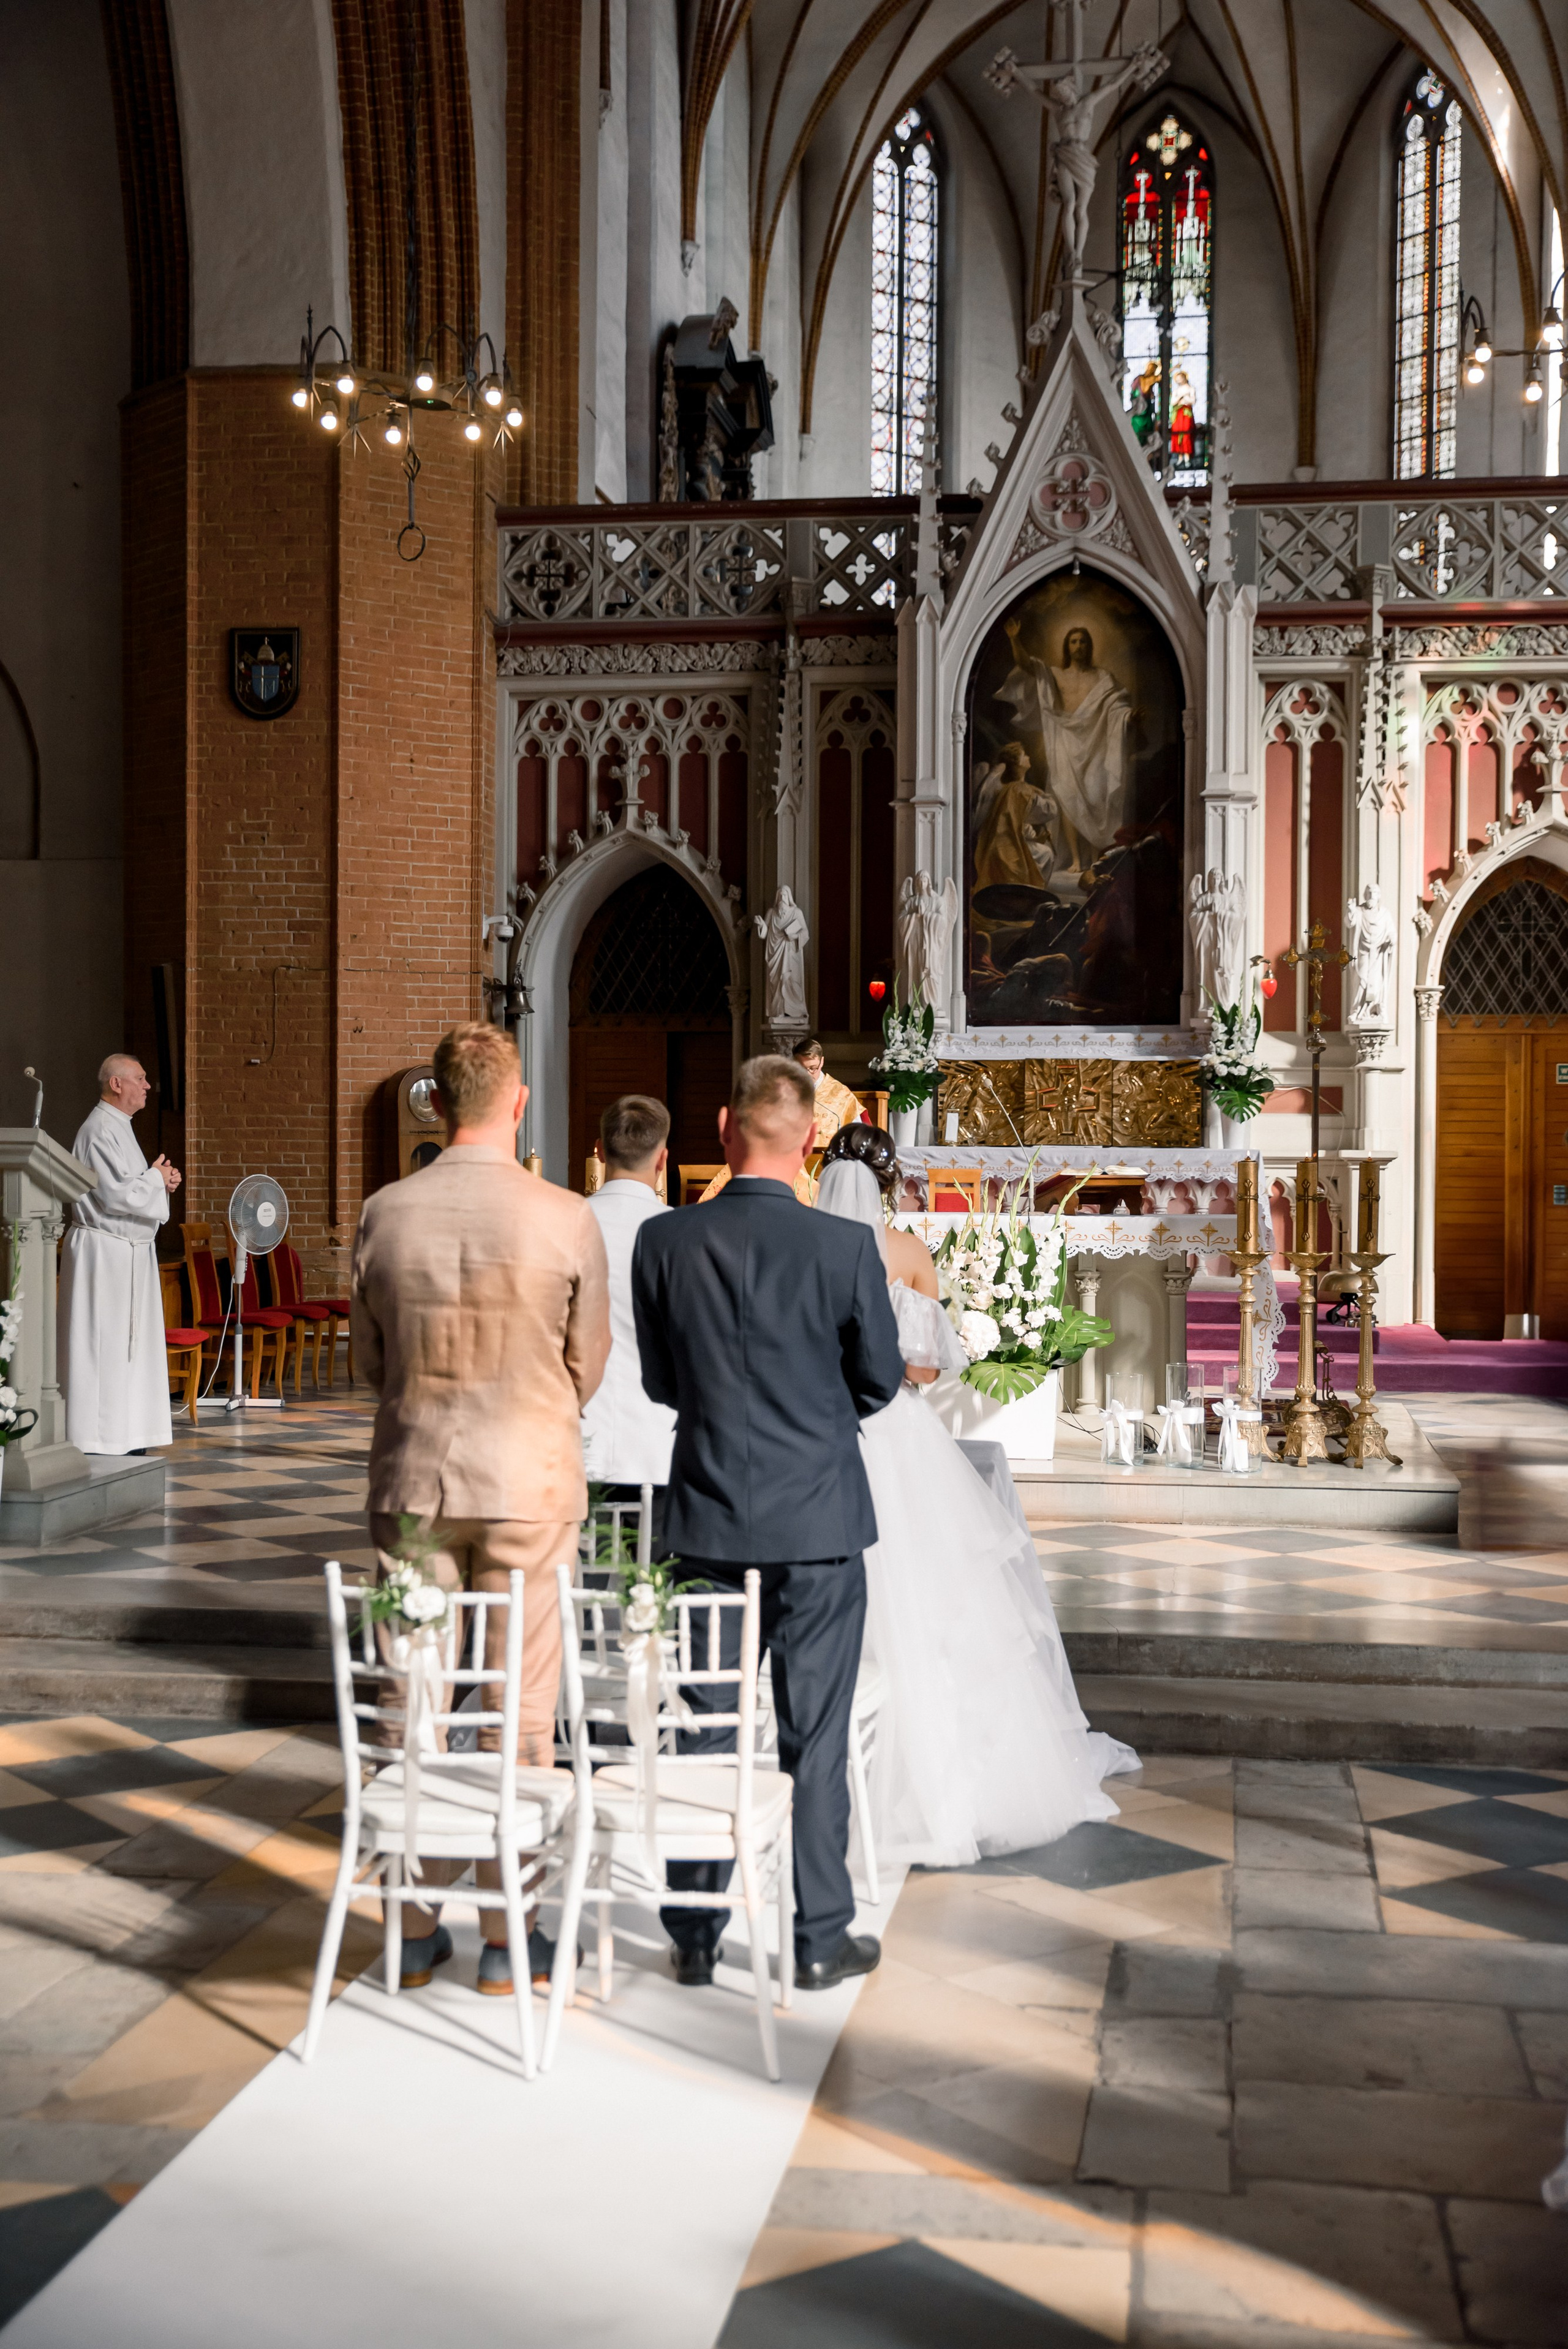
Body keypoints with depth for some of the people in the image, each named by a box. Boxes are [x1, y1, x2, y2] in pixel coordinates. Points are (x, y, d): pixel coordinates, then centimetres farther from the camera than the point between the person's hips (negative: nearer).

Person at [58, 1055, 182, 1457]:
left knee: (130, 1345, 12)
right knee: (104, 1346, -6)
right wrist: (156, 1178, -8)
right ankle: (99, 1442, -1)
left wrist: (161, 1181, 5)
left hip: (126, 1253, 10)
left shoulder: (119, 1127, 16)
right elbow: (117, 1195, -23)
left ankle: (124, 1436, 17)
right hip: (104, 1253, -10)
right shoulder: (100, 1130, -16)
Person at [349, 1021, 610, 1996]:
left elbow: (372, 1358, 7)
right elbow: (588, 1368, 0)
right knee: (521, 1713, 7)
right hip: (529, 1485, -2)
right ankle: (507, 1940, 15)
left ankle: (415, 1930, 22)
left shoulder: (385, 1214, -5)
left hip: (412, 1482, 2)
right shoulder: (567, 1220, -10)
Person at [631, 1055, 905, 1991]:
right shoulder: (846, 1248, -12)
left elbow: (659, 1379, 4)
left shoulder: (663, 1241, -7)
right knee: (816, 1736, 8)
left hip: (710, 1517, 2)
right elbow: (882, 1378, -1)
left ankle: (696, 1937, 20)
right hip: (820, 1518, -2)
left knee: (705, 1729, 11)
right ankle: (822, 1939, 17)